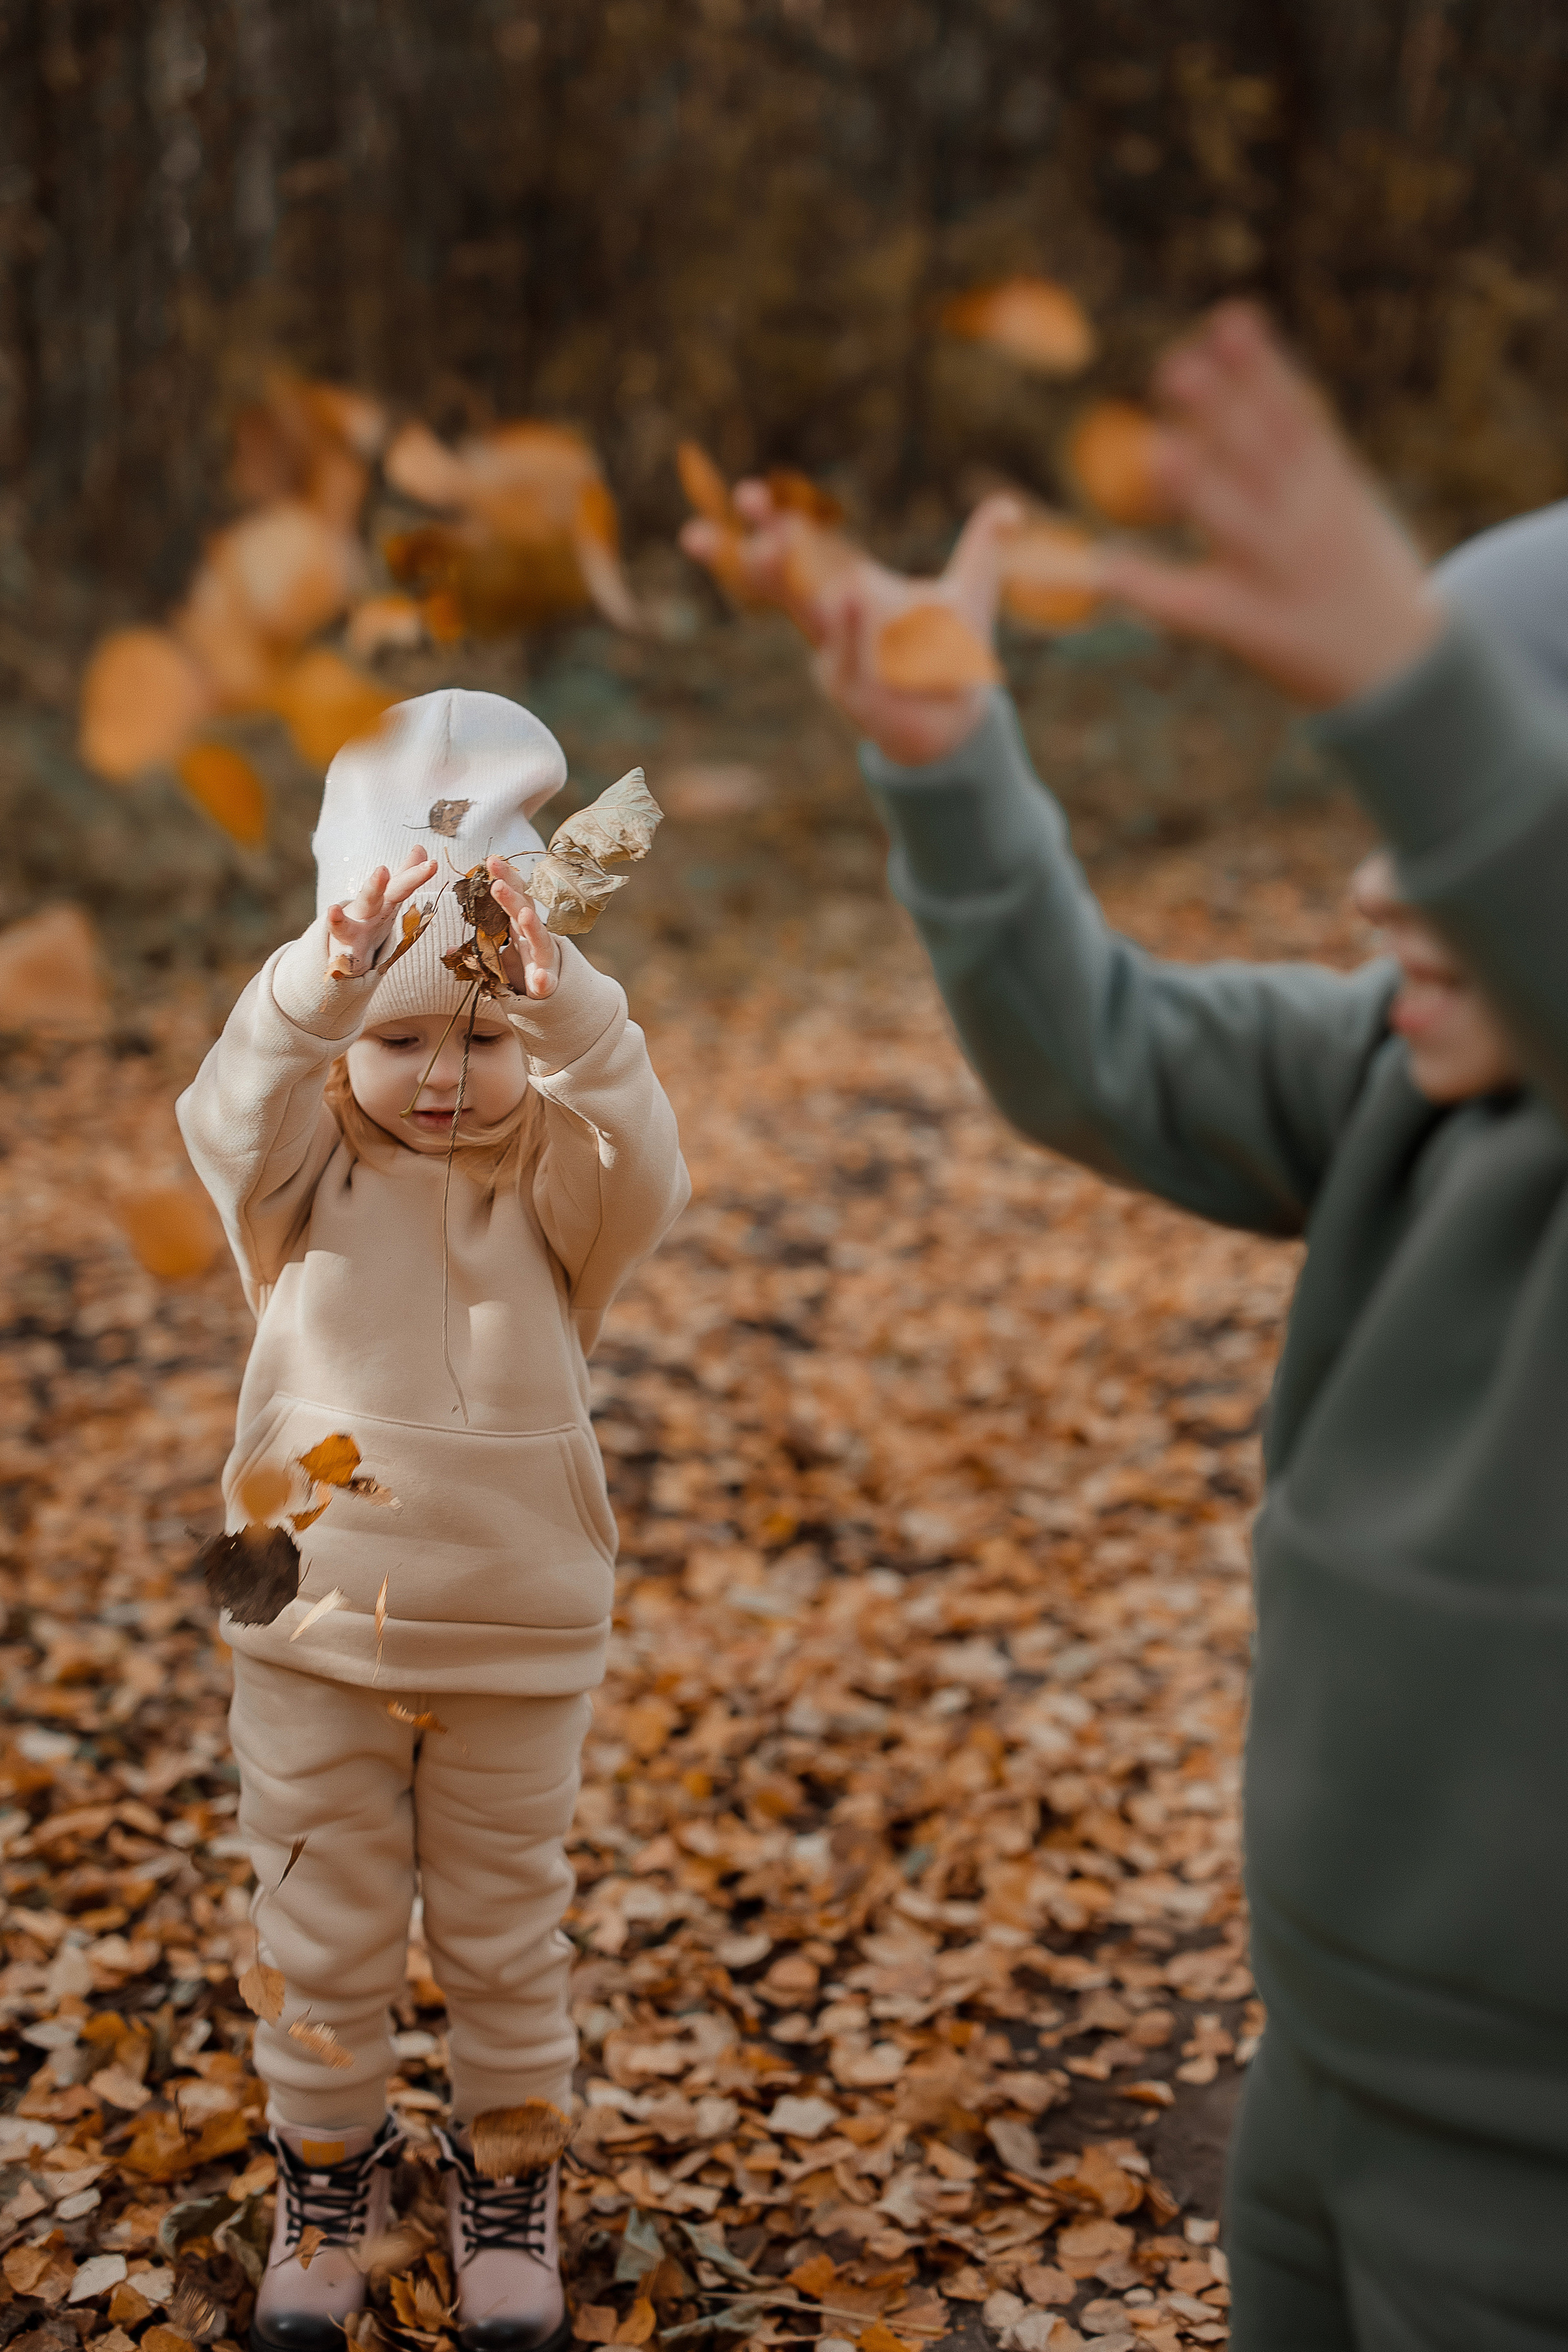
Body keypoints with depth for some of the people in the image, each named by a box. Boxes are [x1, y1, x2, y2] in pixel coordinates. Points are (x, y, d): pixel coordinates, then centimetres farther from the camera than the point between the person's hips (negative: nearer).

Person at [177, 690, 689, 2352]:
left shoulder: (554, 1187, -6)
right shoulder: (304, 1177, -5)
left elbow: (645, 1170, -28)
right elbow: (235, 1109, -27)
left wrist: (570, 1007, -44)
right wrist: (325, 974, -45)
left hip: (517, 1638, 0)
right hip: (314, 1633, 0)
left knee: (506, 1934, 15)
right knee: (322, 1939, 14)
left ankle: (508, 2184, 36)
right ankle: (326, 2176, 36)